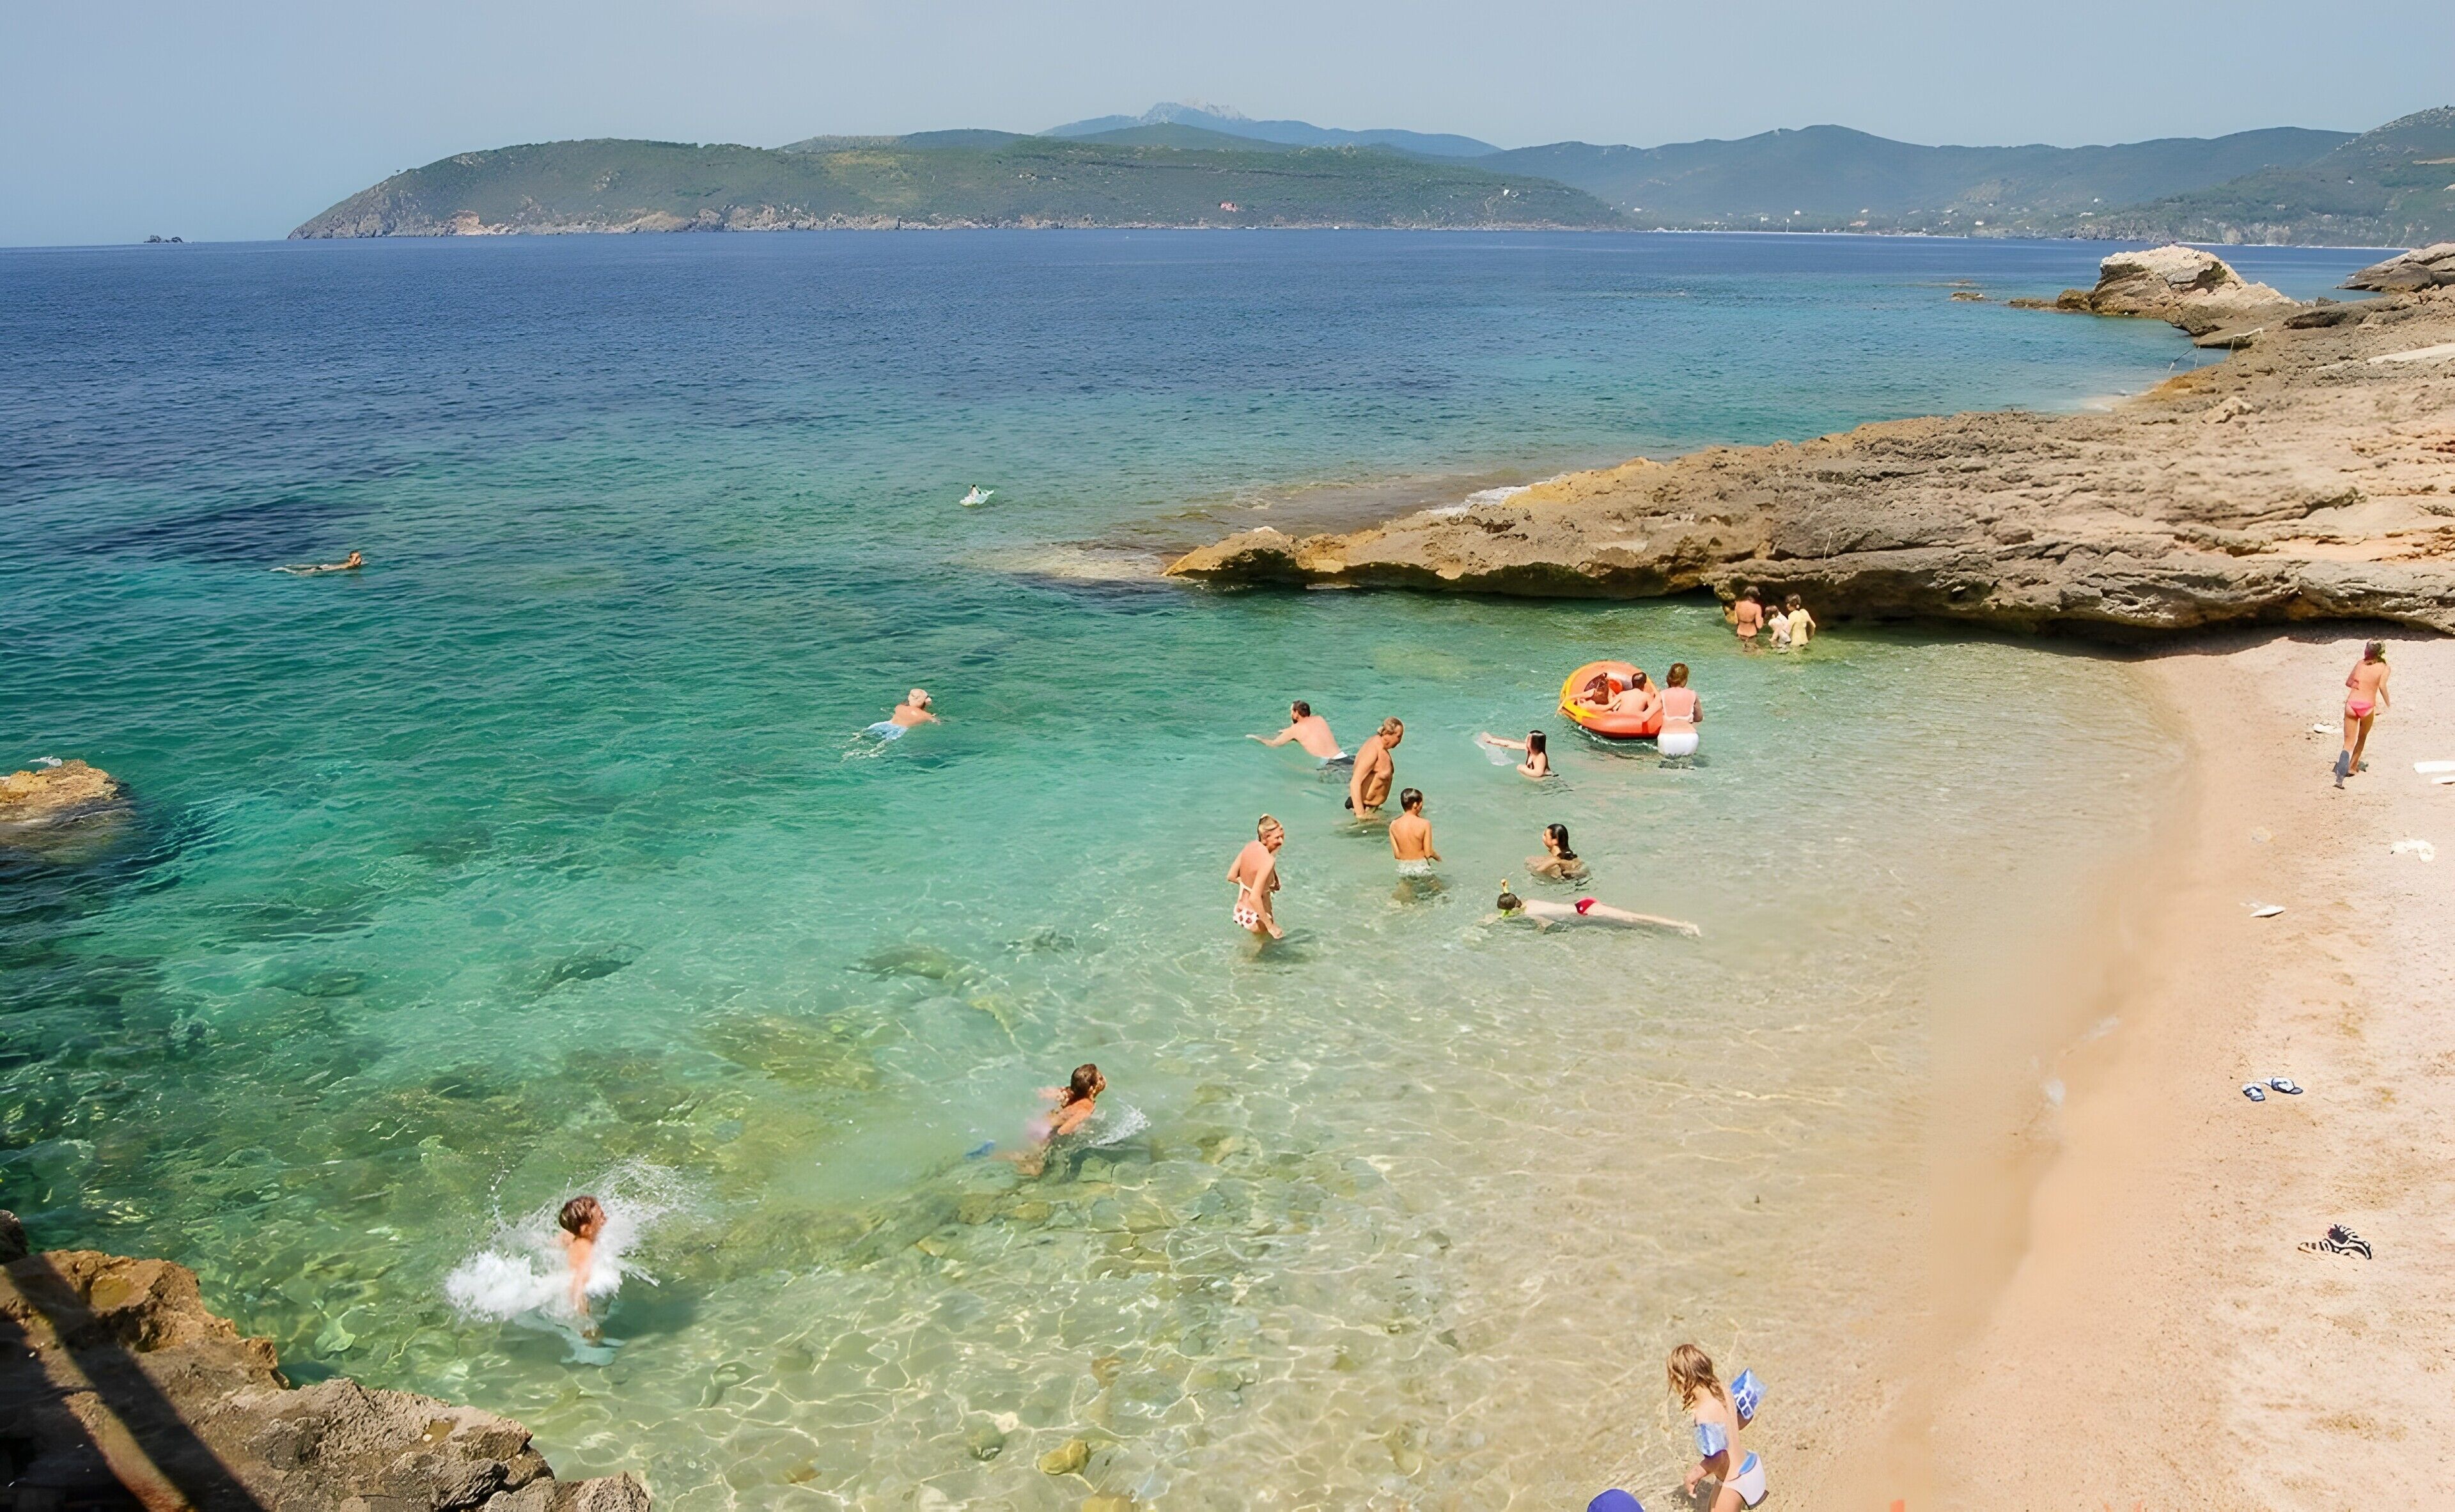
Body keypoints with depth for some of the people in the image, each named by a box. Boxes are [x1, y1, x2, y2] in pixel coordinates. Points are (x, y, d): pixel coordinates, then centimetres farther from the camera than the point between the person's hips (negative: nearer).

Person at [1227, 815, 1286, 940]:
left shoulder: (1250, 846, -7)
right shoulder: (1267, 860, -30)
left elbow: (1231, 876, 3)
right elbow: (1254, 898, -33)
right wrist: (1270, 925, -25)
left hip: (1242, 908, 8)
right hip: (1256, 916, -8)